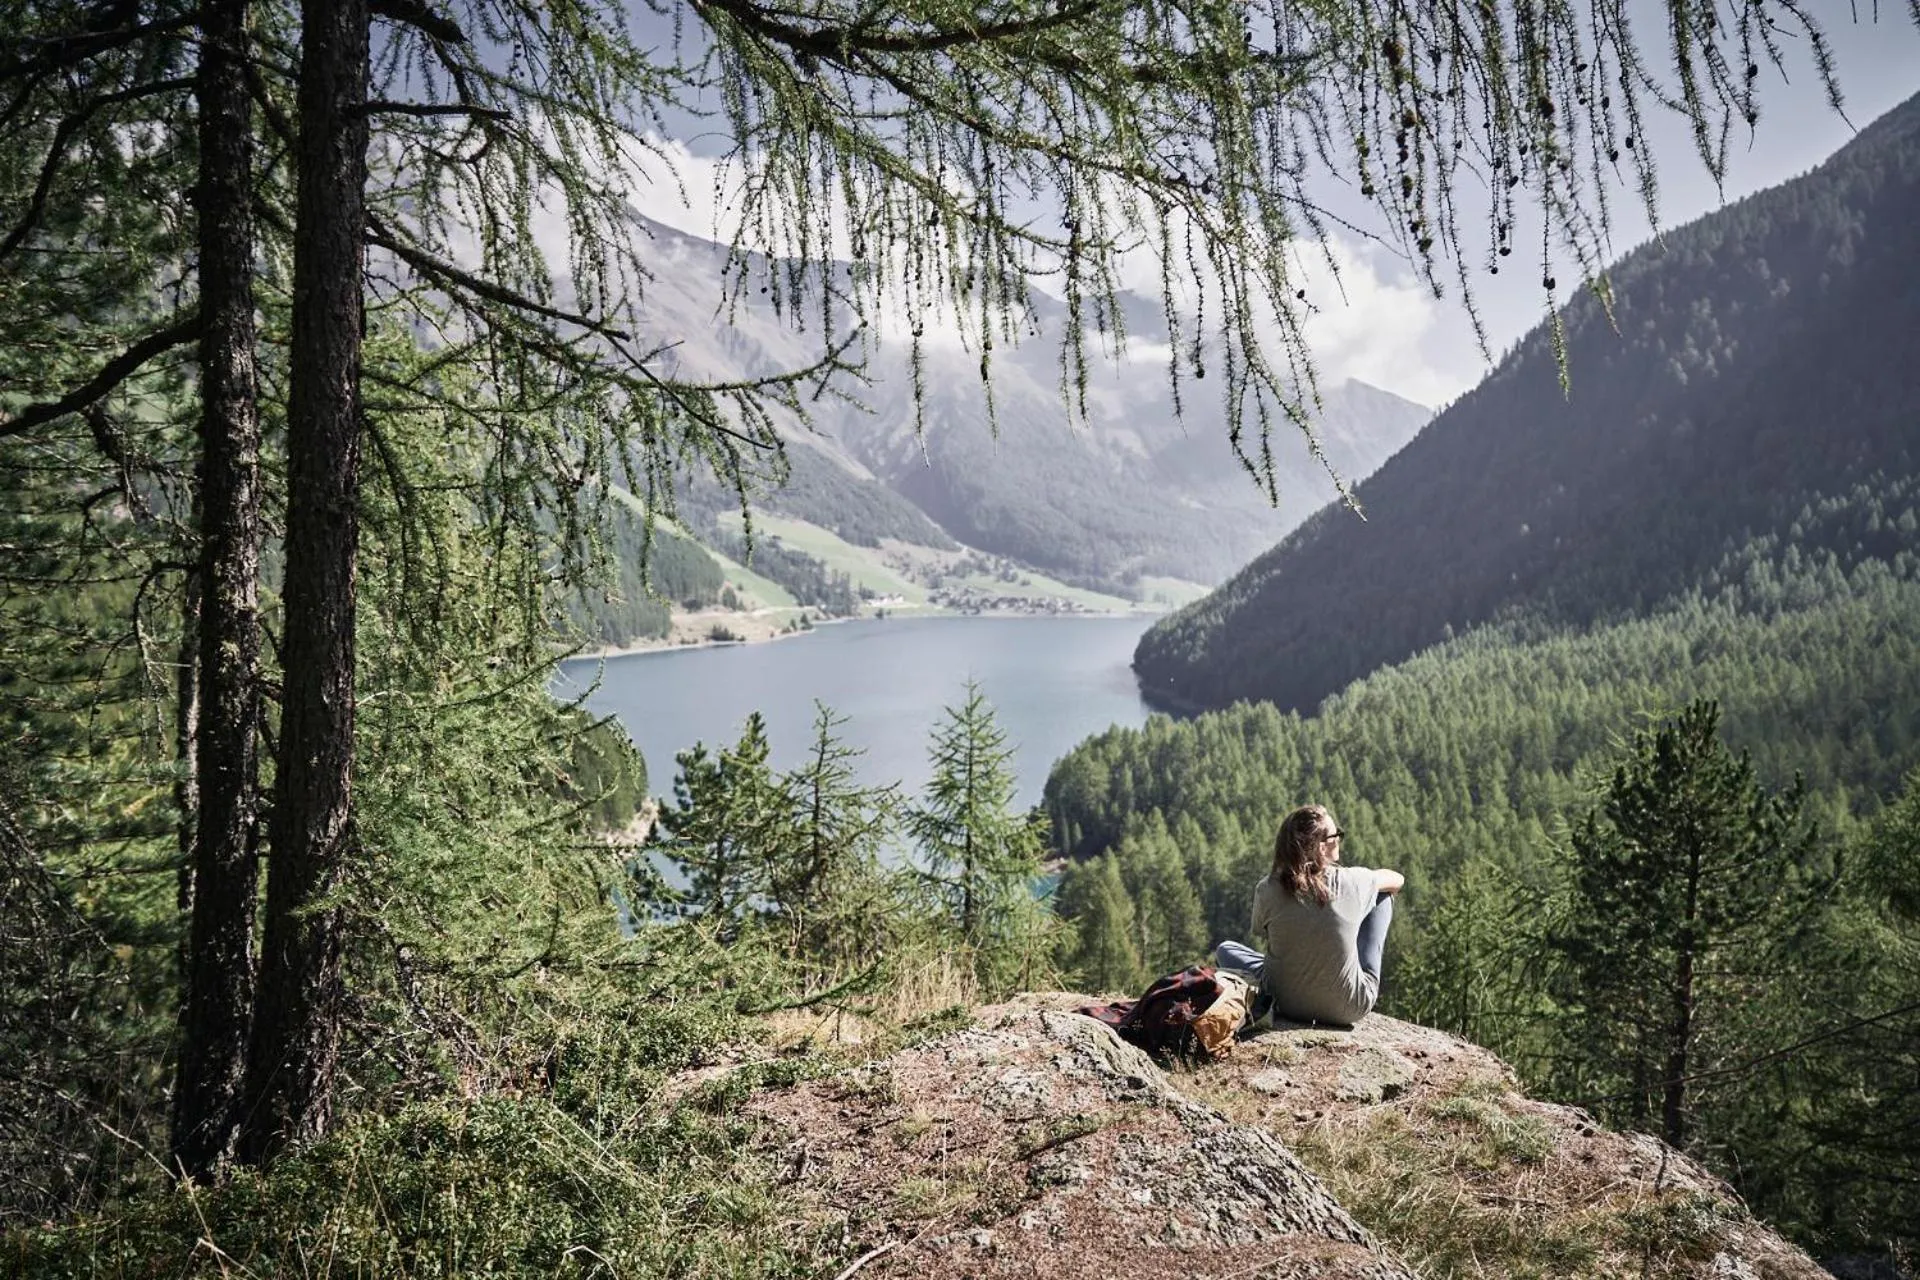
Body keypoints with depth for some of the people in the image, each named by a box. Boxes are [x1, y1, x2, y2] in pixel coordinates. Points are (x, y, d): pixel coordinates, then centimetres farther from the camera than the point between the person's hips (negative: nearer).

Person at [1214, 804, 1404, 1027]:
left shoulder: (1266, 891, -13)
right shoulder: (1351, 881, -14)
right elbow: (1398, 880, 9)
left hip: (1287, 1006, 1)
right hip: (1349, 1010, -1)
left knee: (1225, 950, 26)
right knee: (1383, 897, 15)